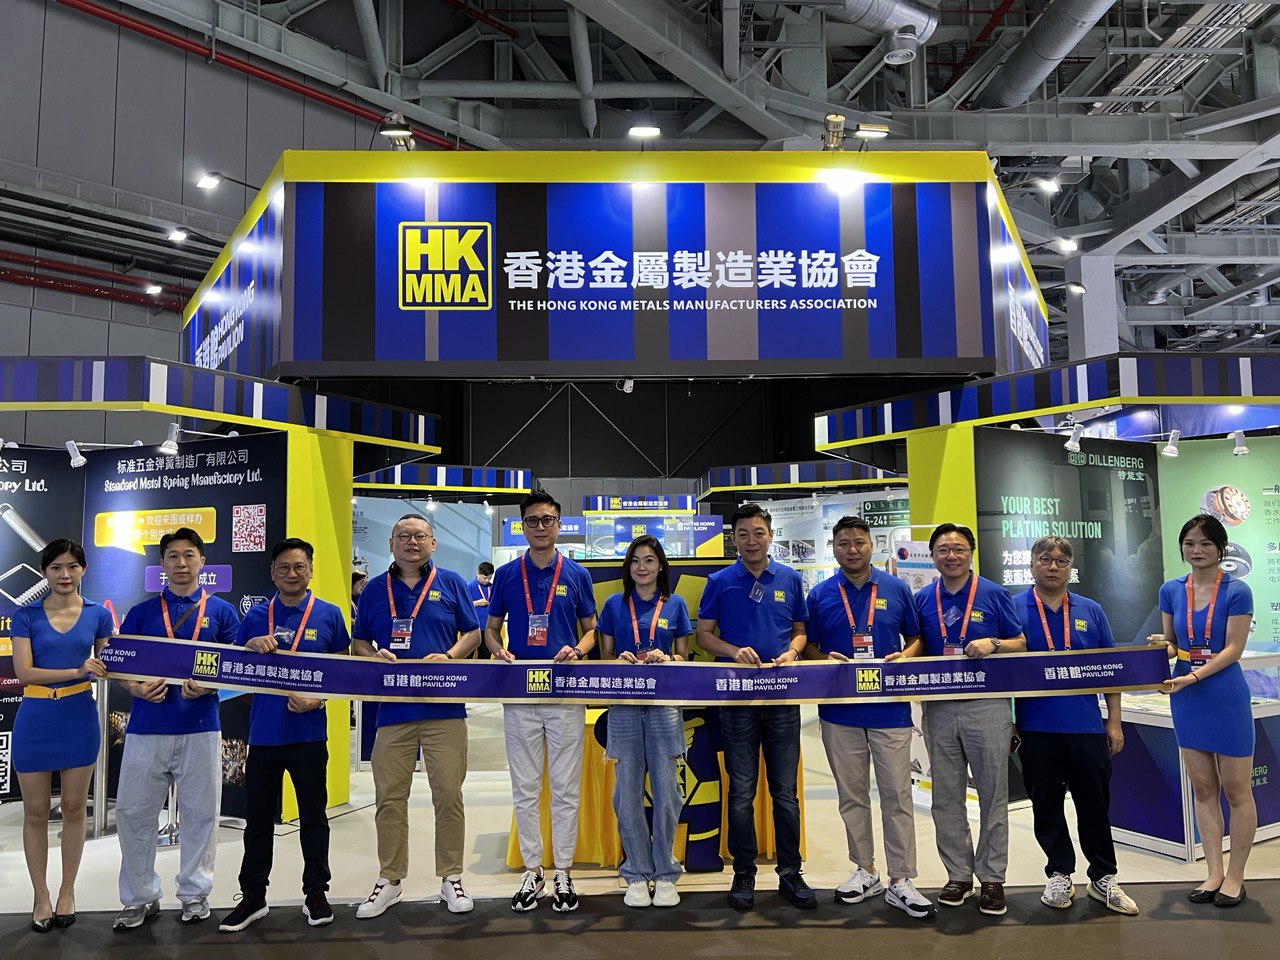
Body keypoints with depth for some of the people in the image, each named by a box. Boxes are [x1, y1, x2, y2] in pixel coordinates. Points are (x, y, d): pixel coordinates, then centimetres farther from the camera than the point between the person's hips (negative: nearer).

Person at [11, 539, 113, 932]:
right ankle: (41, 895, 22)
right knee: (35, 812, 7)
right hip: (35, 720, -1)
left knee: (74, 808, 9)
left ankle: (67, 891, 23)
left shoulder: (97, 615, 1)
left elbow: (108, 663, 6)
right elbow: (24, 672, -11)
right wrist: (77, 670, -23)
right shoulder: (26, 615, -3)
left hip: (79, 717, 1)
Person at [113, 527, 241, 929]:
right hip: (147, 726, 1)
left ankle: (194, 893, 21)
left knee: (201, 813, 6)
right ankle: (140, 897, 21)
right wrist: (136, 687, -12)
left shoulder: (220, 611, 6)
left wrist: (209, 686, -16)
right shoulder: (141, 612, 9)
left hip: (200, 726, -1)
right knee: (132, 812, 5)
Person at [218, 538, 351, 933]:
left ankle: (316, 893, 23)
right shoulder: (256, 616, 5)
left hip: (309, 733, -2)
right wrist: (252, 646, -13)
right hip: (263, 733, 2)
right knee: (258, 818, 11)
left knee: (313, 815, 9)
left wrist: (317, 699, -13)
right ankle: (252, 897, 24)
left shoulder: (329, 615, 0)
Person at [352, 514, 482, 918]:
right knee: (389, 797, 6)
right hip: (392, 708, 2)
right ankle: (390, 880, 21)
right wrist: (374, 656, -7)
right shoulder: (374, 590, 10)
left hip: (444, 708, -1)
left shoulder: (450, 583, 6)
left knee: (449, 795, 3)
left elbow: (472, 633, 8)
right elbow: (359, 642, 15)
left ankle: (451, 878, 18)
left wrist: (449, 657, -10)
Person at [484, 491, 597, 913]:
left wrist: (577, 650, -11)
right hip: (519, 694, 1)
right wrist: (499, 651, -10)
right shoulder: (506, 574, 5)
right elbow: (491, 629, 11)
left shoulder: (576, 575, 4)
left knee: (565, 790, 5)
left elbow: (591, 628, 10)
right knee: (525, 790, 8)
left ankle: (563, 873, 18)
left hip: (566, 693, -1)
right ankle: (532, 871, 21)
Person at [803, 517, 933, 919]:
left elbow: (916, 639, 10)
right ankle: (865, 871, 26)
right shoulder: (820, 595, 4)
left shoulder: (896, 589, 4)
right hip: (840, 709, 1)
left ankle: (901, 881, 10)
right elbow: (807, 646, 9)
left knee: (897, 795, 1)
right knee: (852, 795, 11)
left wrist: (904, 657, -10)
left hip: (890, 708, -1)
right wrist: (825, 659, -11)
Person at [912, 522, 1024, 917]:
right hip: (939, 709, 3)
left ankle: (992, 878, 17)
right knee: (946, 797, 9)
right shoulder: (923, 599, 7)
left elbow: (1021, 644, 3)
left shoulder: (994, 595, 0)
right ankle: (958, 874, 22)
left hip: (987, 706, -2)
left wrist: (992, 644, -15)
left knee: (993, 795, 5)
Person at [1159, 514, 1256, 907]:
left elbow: (1232, 649, -12)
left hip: (1226, 696, -4)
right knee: (1203, 789, 10)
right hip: (1186, 697, 4)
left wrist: (1193, 676, -22)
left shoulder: (1237, 591, -8)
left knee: (1236, 790, 4)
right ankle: (1214, 872, 19)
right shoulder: (1171, 590, 6)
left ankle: (1235, 876, 17)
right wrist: (1165, 648, -10)